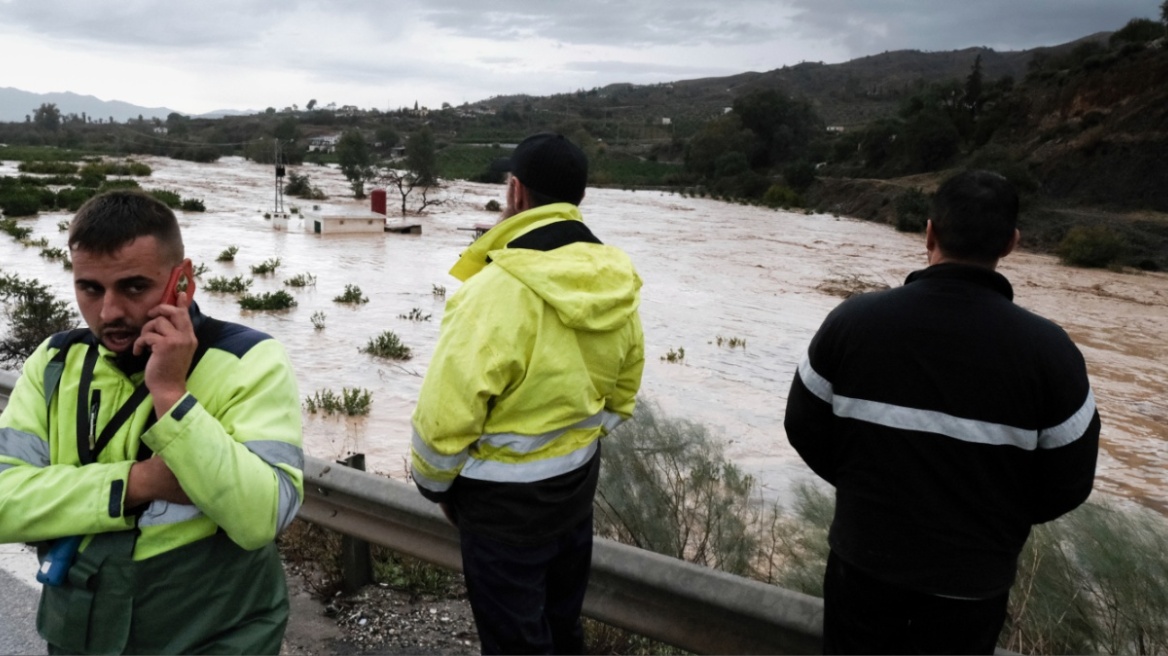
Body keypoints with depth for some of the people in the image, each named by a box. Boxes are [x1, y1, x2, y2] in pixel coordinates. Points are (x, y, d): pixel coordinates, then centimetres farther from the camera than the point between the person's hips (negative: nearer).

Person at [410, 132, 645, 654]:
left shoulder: (496, 289, -27)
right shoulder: (618, 285, -4)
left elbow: (446, 413, -22)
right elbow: (621, 395, 8)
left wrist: (432, 483, -3)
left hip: (505, 499, -7)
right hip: (576, 483, 7)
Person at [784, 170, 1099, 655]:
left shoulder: (851, 320, -15)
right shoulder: (1048, 351, -17)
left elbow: (805, 428, -5)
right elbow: (1066, 484, -9)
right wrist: (999, 517, 11)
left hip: (864, 559, 1)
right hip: (972, 579, 0)